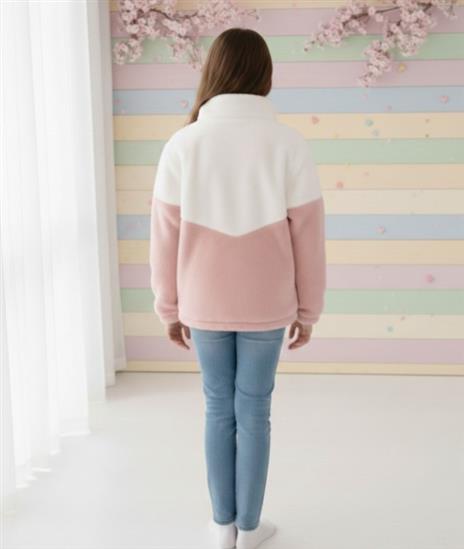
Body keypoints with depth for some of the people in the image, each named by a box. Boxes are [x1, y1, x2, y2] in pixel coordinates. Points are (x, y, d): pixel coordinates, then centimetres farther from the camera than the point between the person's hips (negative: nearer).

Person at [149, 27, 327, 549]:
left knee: (218, 410, 15)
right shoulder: (288, 143, -10)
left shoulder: (182, 144, -8)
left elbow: (166, 235, -4)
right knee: (253, 412, 11)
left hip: (204, 306, 1)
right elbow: (308, 236, -6)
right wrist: (307, 309, 6)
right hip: (265, 307, -1)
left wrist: (169, 307, 8)